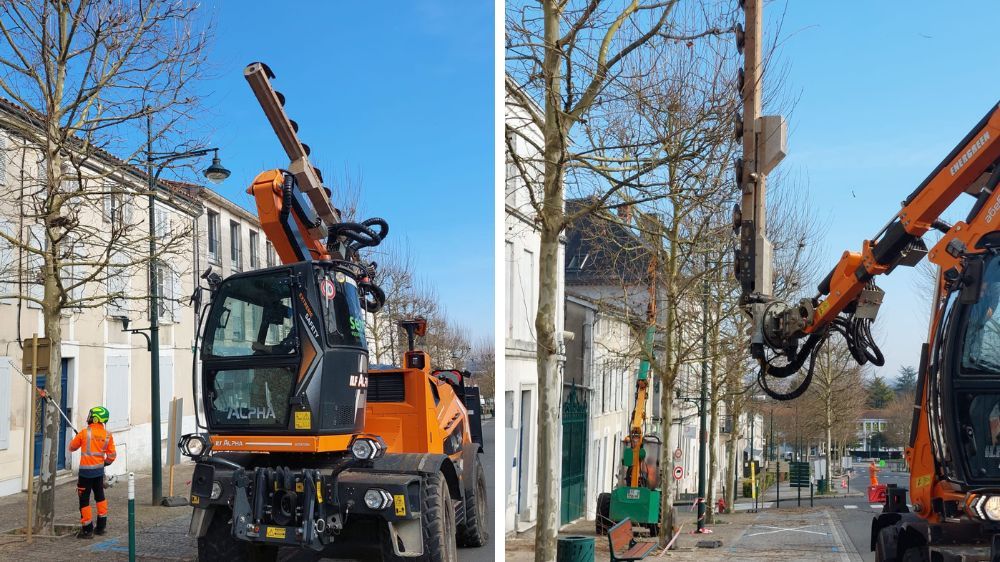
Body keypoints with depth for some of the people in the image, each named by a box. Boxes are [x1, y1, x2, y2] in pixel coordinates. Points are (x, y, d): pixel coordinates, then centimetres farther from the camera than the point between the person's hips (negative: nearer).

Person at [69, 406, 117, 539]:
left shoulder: (85, 433, -11)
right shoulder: (107, 435, 1)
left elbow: (72, 447, 3)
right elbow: (112, 455, 4)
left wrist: (78, 439, 23)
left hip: (86, 471, -5)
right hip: (99, 470, 5)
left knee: (84, 500, 2)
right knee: (100, 497, 20)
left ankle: (87, 530, 4)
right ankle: (101, 526, 25)